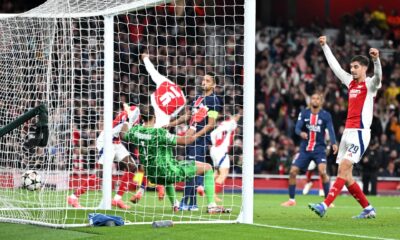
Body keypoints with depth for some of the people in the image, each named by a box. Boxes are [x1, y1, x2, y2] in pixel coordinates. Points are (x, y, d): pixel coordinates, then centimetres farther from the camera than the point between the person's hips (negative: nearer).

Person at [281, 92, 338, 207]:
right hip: (305, 149, 3)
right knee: (293, 171, -4)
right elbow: (297, 128, -7)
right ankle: (291, 200, 12)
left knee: (322, 172, -22)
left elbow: (331, 130, -14)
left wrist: (334, 143, -33)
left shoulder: (326, 115, -4)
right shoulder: (304, 113, 1)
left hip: (319, 149, -3)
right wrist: (301, 133, -32)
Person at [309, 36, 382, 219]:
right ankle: (368, 209, 12)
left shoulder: (370, 84, -3)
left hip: (360, 133, -8)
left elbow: (378, 75, -25)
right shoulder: (350, 81, 17)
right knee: (346, 176, 3)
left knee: (343, 170, -16)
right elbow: (334, 66, 27)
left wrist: (376, 59, -44)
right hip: (347, 132, 8)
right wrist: (325, 46, 29)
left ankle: (325, 206, -24)